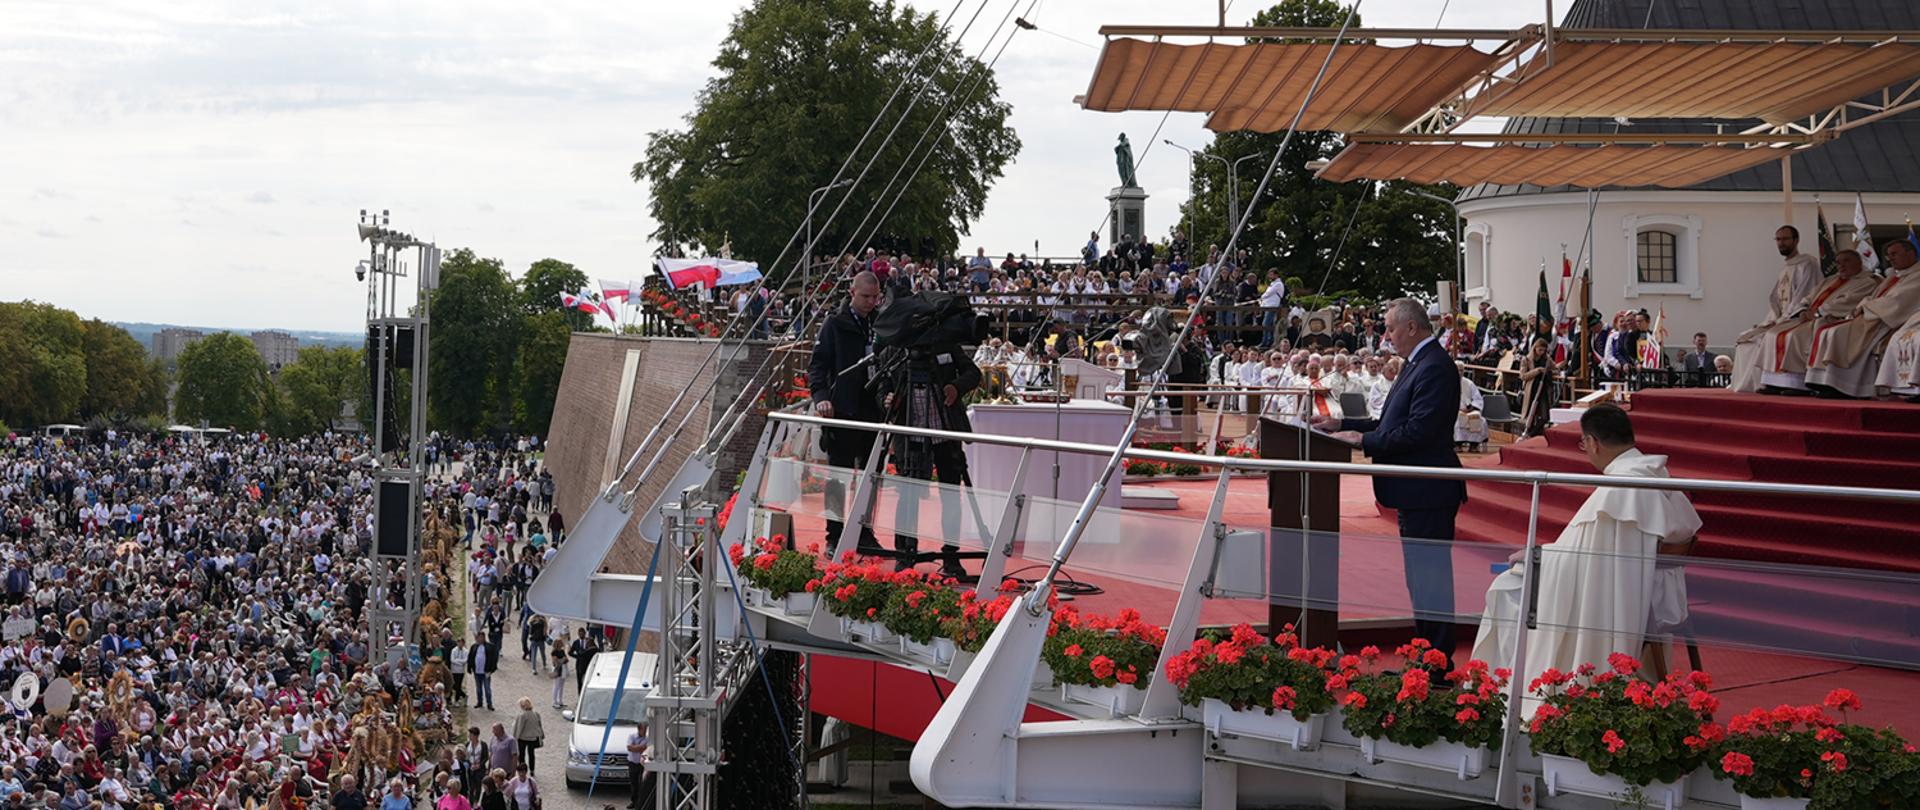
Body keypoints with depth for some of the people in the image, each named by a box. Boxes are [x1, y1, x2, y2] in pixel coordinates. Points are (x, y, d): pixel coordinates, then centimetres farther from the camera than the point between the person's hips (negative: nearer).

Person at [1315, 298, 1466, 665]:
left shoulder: (1434, 368, -18)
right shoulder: (1417, 363, 15)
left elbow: (1417, 432, -25)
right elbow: (1391, 424, 19)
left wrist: (1362, 440, -18)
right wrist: (1342, 424, 11)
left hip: (1428, 494, -11)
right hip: (1415, 491, 11)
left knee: (1430, 576, -6)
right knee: (1420, 576, 17)